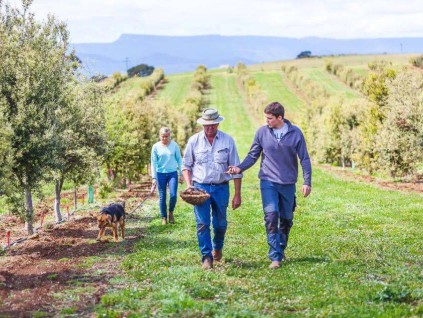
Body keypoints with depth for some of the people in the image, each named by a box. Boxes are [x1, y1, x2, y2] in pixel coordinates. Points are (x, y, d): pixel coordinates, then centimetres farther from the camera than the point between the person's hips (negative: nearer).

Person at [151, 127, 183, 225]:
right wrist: (154, 177, -3)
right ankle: (164, 217, 16)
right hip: (161, 174, 0)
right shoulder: (156, 147, -2)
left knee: (173, 195, -12)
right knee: (162, 197, 3)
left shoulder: (174, 145, 0)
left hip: (173, 173, 0)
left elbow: (179, 159, 7)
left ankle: (171, 212, 14)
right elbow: (153, 163, 1)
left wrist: (181, 173, 5)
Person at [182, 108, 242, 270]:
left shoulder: (228, 141, -2)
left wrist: (237, 195, -1)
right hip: (200, 187, 0)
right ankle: (206, 257, 0)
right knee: (202, 224, -7)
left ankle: (217, 247, 38)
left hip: (221, 188, 0)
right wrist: (188, 185, -6)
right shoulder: (194, 141, -1)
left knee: (220, 224, 10)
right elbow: (186, 165, 9)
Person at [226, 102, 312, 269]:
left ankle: (281, 250, 33)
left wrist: (307, 182, -5)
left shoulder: (295, 133, -4)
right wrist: (240, 168, -12)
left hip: (288, 184, 1)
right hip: (268, 181, -1)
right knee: (271, 216, -15)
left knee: (286, 219, 11)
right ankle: (275, 257, -12)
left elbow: (304, 159, 1)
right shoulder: (262, 132, -2)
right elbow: (252, 155, 4)